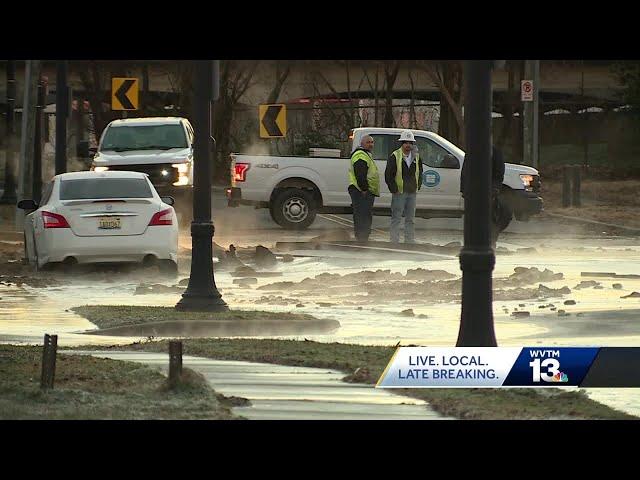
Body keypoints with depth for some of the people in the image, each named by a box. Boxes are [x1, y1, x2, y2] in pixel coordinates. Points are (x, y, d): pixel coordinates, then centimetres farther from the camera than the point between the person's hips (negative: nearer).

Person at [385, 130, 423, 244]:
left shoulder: (416, 157, 11)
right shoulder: (395, 157, -6)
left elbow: (420, 173, 22)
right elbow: (388, 174, -7)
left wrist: (418, 186, 10)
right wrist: (394, 189, -11)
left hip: (412, 192, 5)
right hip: (399, 192, -5)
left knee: (410, 219, 10)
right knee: (396, 219, -3)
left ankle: (410, 241, 15)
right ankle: (394, 242, -2)